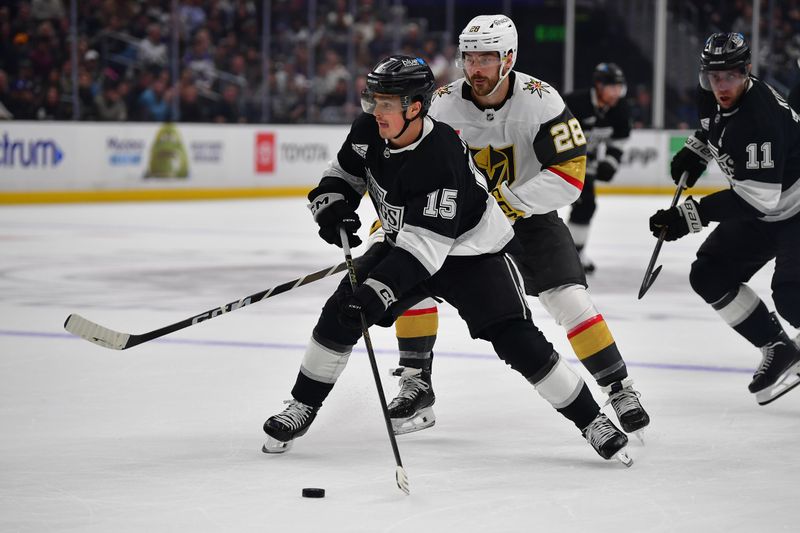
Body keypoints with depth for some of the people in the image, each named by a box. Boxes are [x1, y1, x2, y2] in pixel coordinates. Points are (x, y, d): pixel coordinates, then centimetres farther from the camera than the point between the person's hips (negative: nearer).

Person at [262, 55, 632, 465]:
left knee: (517, 341, -16)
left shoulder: (442, 158, -35)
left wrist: (379, 291, -45)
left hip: (471, 251, -6)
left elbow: (426, 244, -38)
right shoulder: (368, 131, -15)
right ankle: (302, 408, 9)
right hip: (405, 242, 6)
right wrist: (333, 207, -18)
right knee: (342, 312, -8)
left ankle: (591, 420, -2)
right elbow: (343, 174, 4)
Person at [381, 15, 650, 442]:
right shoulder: (445, 104, -13)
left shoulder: (539, 100, -22)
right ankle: (416, 388, -1)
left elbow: (570, 175, -25)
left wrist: (509, 202, -32)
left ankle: (620, 390, -3)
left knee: (569, 299, -19)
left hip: (530, 215, -3)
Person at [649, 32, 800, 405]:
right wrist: (694, 152, 7)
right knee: (709, 275, 5)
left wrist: (691, 216, -36)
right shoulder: (711, 98, -6)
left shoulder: (760, 119, -33)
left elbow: (757, 199, -35)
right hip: (760, 210, 9)